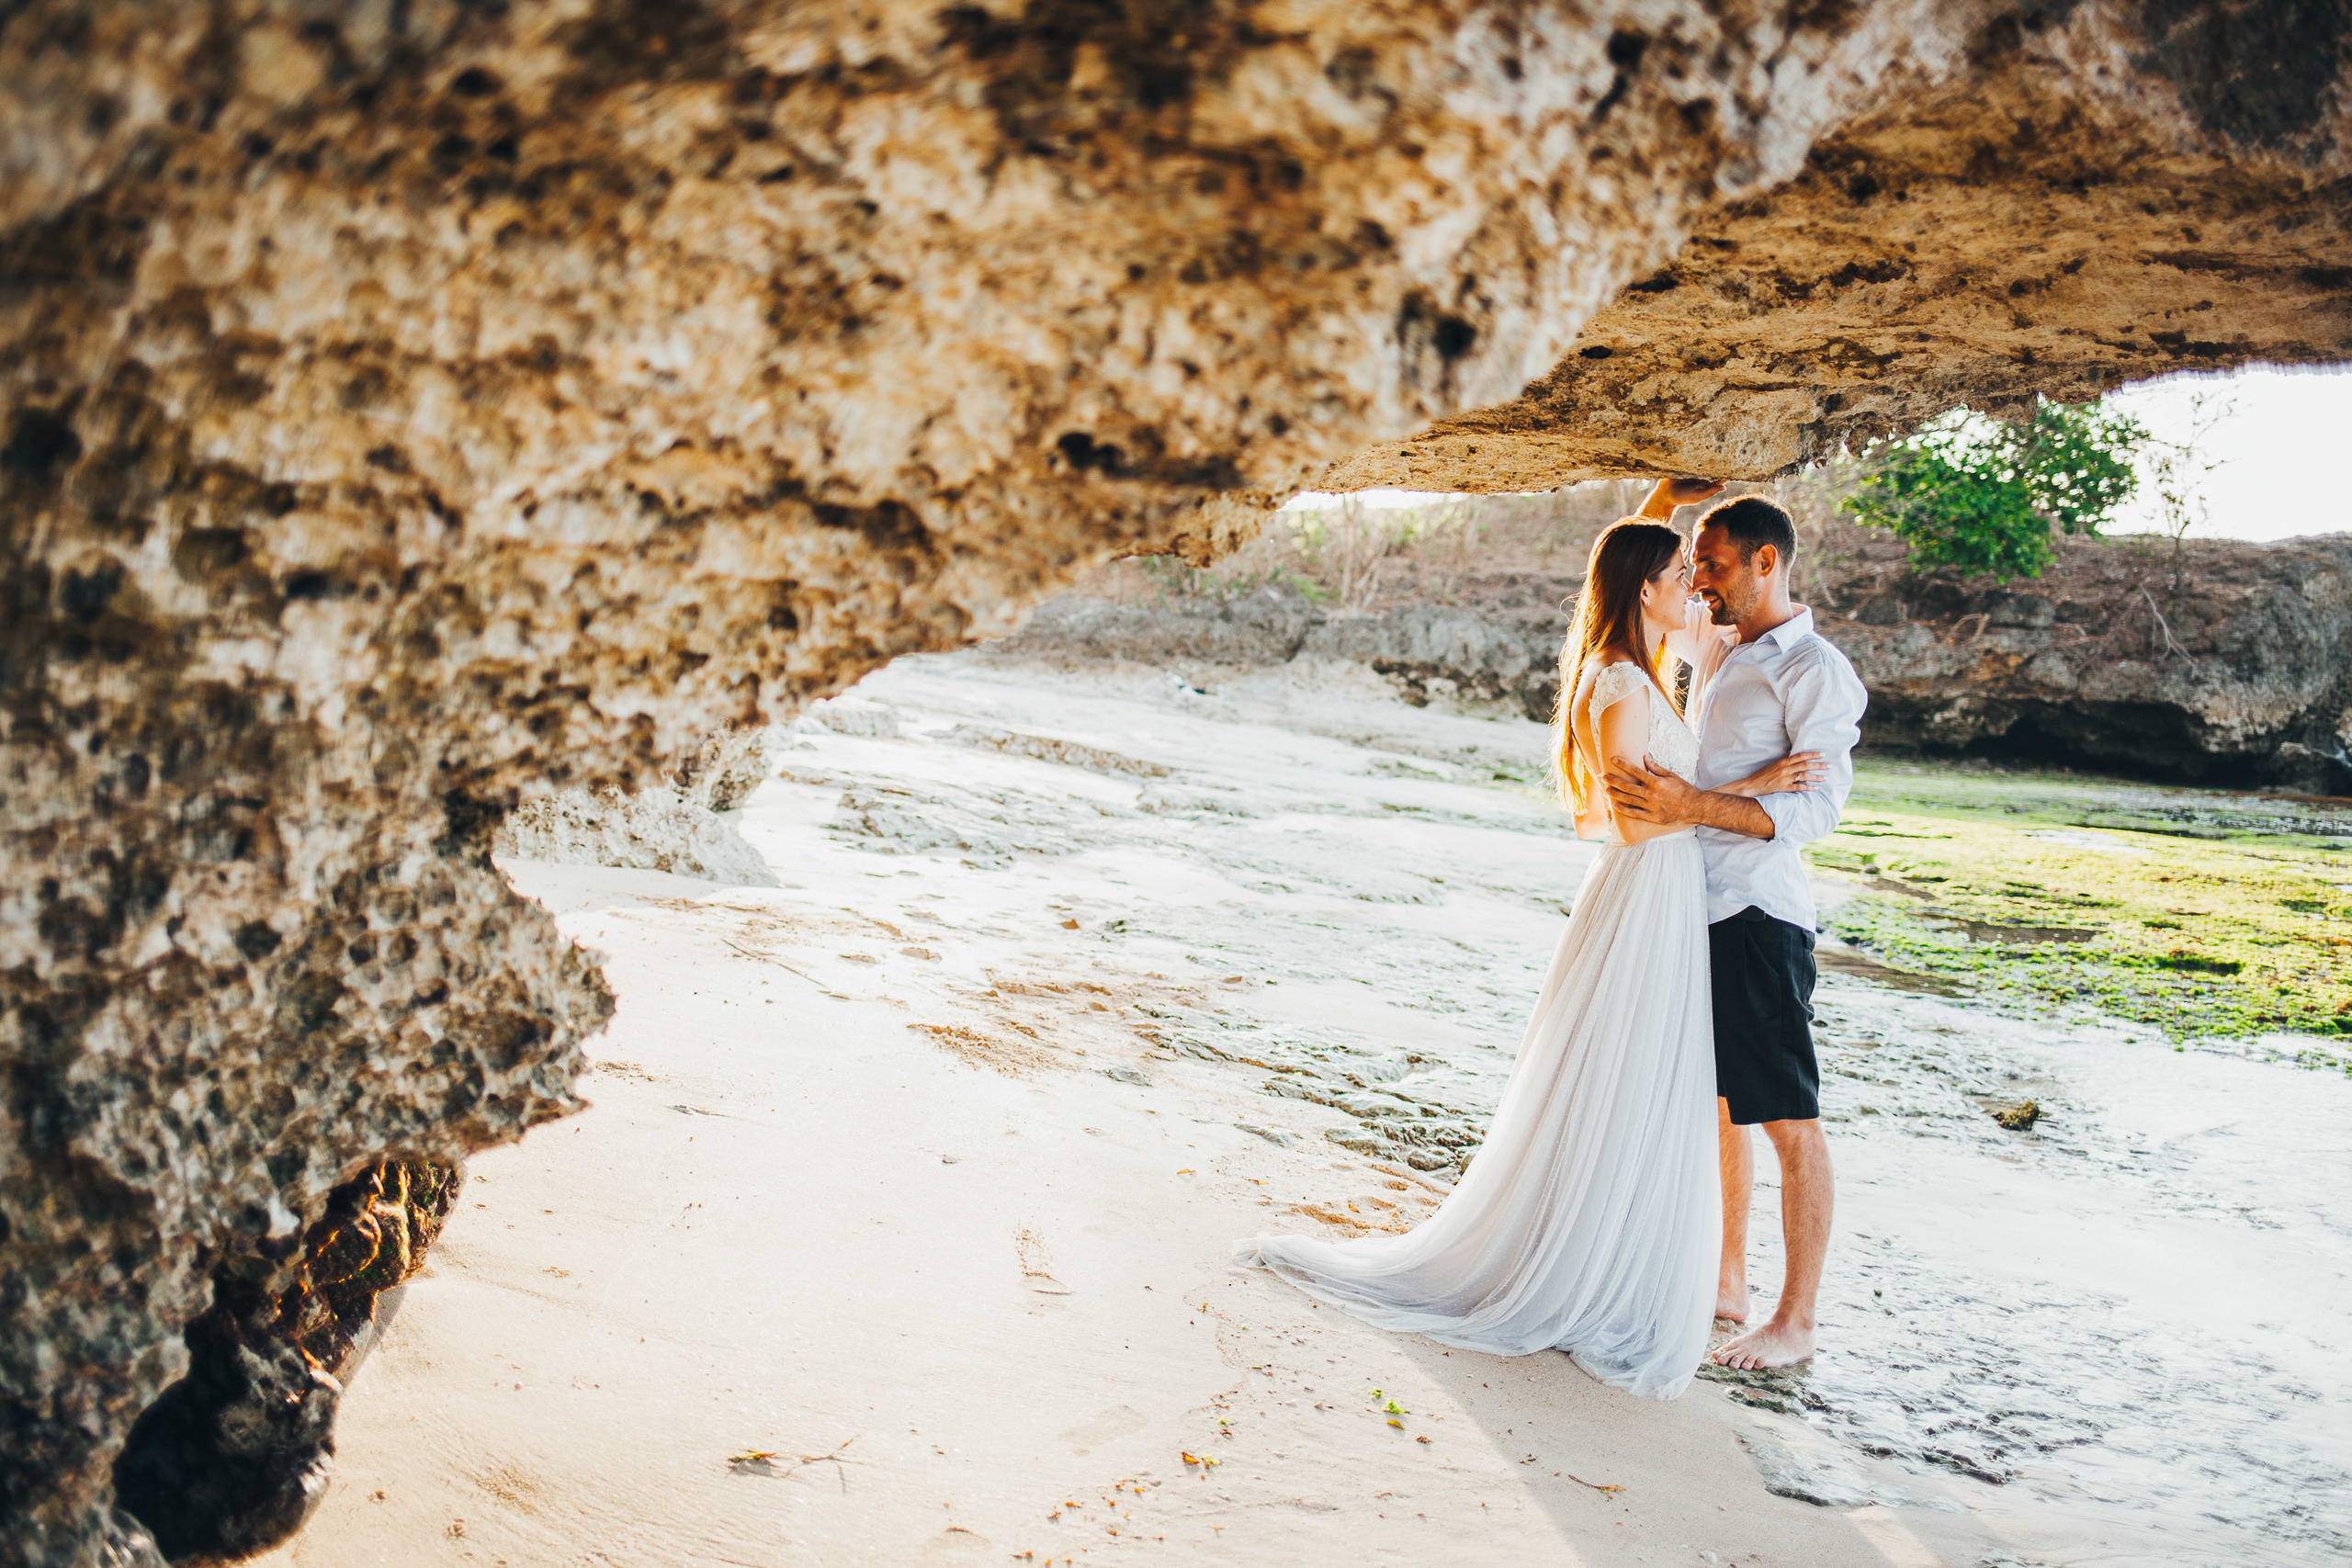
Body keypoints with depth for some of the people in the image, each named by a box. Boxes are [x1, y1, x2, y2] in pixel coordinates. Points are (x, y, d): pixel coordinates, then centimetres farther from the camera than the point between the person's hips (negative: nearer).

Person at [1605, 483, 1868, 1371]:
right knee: (1716, 1104, 17)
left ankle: (1795, 1324, 5)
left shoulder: (1815, 671, -11)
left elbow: (1816, 808, -19)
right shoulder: (1710, 642, 12)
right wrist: (1664, 497, 10)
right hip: (1696, 905, 9)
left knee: (1789, 1122, -2)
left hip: (1758, 915, -9)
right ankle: (1727, 1281, 29)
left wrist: (1696, 806, -29)